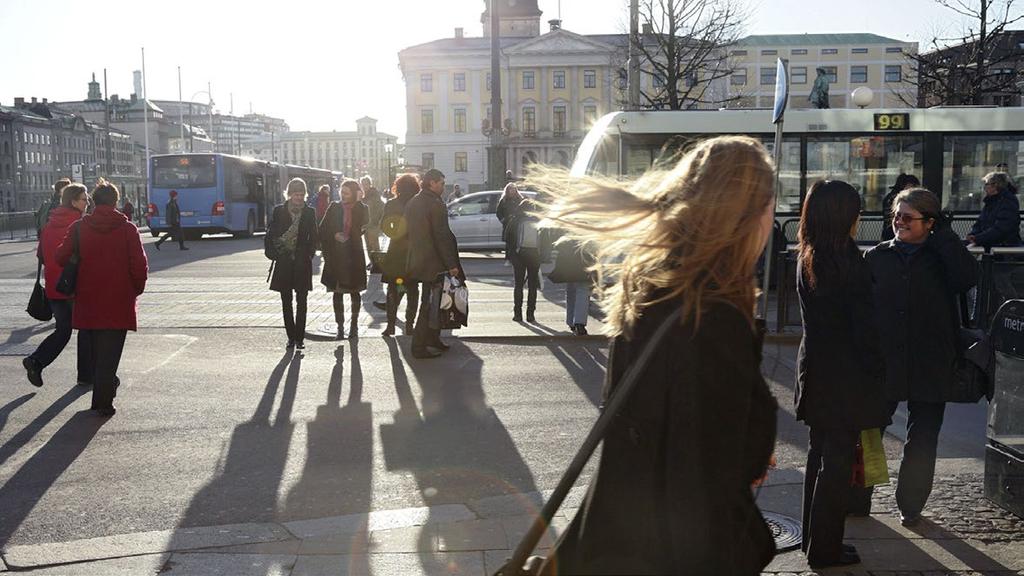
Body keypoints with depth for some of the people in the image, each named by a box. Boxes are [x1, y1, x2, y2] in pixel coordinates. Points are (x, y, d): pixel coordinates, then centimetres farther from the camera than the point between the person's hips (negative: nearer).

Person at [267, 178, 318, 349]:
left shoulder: (309, 212, 4)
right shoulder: (279, 210, 3)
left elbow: (313, 237, 7)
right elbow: (271, 234, 4)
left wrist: (309, 255, -2)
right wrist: (275, 253, -6)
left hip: (302, 263, 0)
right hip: (284, 263, 1)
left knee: (301, 301, 0)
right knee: (286, 301, 4)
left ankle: (300, 337, 4)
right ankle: (291, 337, 12)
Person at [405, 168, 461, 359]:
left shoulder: (412, 203, 12)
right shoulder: (435, 204, -15)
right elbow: (442, 236, -19)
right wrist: (451, 264, -16)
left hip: (417, 261, 9)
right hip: (433, 261, -9)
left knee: (429, 302, 19)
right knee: (429, 304, -3)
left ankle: (432, 338, 27)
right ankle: (419, 347, -1)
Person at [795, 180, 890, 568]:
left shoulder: (806, 259, 6)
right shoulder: (849, 263, -18)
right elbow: (864, 327, -16)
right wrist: (876, 377, -8)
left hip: (813, 368, 8)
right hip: (844, 375, -8)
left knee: (819, 452, 17)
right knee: (838, 459, 2)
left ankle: (814, 537, 27)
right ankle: (824, 549, 10)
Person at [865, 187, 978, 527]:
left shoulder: (943, 256, 1)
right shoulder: (877, 257, 4)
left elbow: (968, 278, -21)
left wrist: (943, 233, -14)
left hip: (929, 368, -1)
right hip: (882, 367, 1)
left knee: (922, 443, 9)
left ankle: (911, 505, 26)